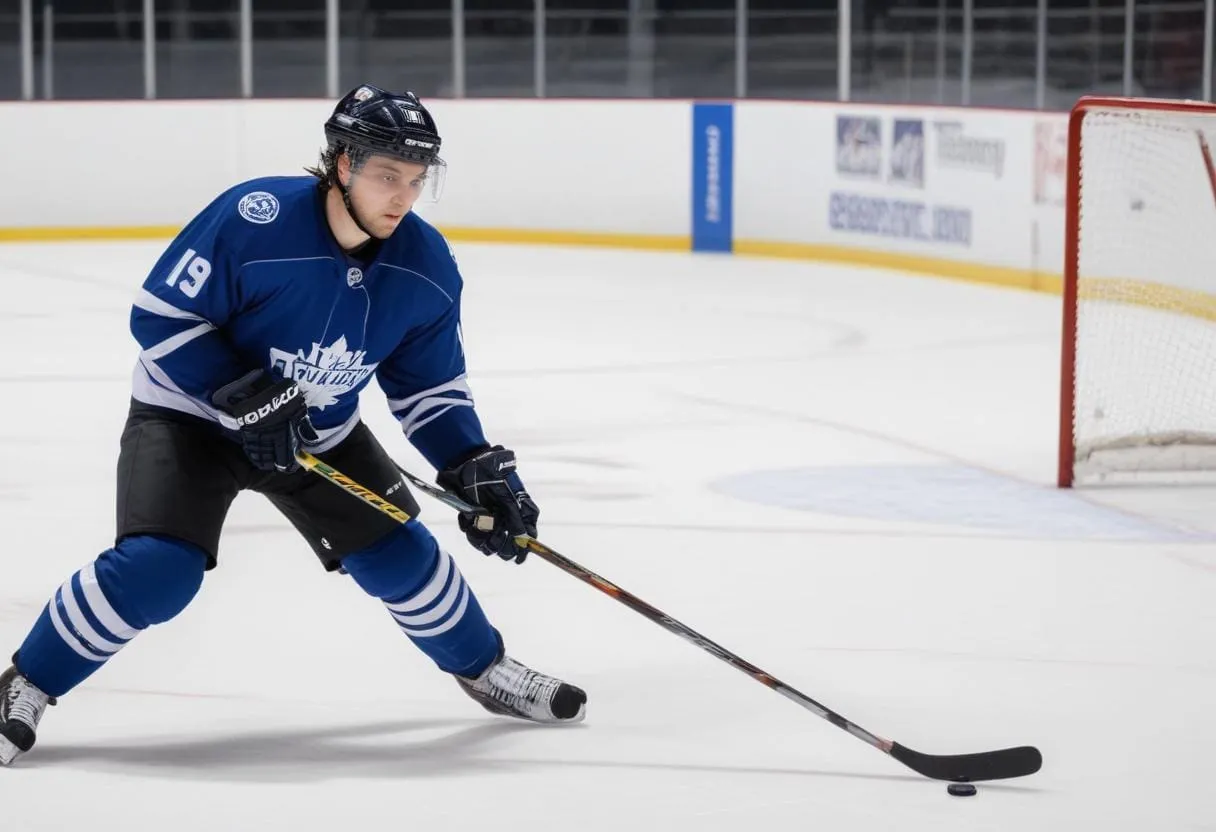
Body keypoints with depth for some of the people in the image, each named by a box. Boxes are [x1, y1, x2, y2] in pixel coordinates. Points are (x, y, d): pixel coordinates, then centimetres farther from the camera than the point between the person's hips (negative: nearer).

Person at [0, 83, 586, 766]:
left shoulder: (426, 268, -14)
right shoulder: (253, 220, -30)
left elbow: (431, 388, -2)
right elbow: (161, 314, -22)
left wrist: (481, 473, -14)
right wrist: (241, 396, -29)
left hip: (320, 431, 5)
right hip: (190, 415, -5)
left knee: (400, 556, 2)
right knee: (157, 569, -22)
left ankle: (484, 669, 29)